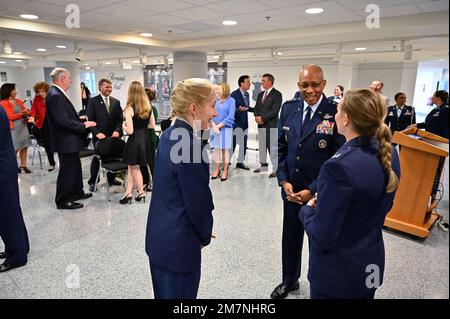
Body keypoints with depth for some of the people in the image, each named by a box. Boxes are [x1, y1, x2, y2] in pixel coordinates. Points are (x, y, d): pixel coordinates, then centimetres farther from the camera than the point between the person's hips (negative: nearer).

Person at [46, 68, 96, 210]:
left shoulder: (58, 93, 10)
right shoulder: (55, 95, -21)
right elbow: (62, 121, -27)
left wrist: (79, 120, 9)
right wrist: (83, 125, -19)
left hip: (69, 140, 10)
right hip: (65, 141, -10)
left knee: (75, 167, 20)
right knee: (67, 171, 1)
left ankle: (77, 193, 35)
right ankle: (62, 201, 13)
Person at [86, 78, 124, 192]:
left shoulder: (116, 102, 9)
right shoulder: (93, 101, -1)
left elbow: (120, 119, 6)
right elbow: (90, 119, -5)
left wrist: (117, 131, -10)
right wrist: (97, 133, -17)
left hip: (113, 136, 3)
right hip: (99, 136, -3)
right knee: (96, 158, 5)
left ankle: (111, 179, 27)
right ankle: (93, 182, 18)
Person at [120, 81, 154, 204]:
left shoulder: (129, 108, -17)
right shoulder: (148, 106, 0)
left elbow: (130, 131, -19)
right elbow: (152, 125, 7)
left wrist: (124, 126, 0)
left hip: (135, 139, -6)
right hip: (145, 138, 6)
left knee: (134, 167, 13)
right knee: (131, 166, 16)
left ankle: (141, 192, 25)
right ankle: (128, 192, 18)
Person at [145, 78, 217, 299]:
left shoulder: (169, 135, 2)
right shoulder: (190, 145, -26)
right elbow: (199, 202, -20)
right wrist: (205, 236, 1)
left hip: (158, 237, 9)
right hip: (178, 243, -8)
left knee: (163, 293, 24)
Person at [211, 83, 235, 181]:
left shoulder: (231, 101, -5)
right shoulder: (215, 100, 4)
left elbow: (230, 117, -9)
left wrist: (219, 126, -12)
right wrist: (214, 126, -11)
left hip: (225, 128, -3)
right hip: (215, 128, 3)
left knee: (225, 149, 4)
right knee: (216, 149, 7)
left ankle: (225, 171, 11)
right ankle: (217, 169, 17)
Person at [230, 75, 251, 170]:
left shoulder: (247, 94, 12)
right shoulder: (234, 94, -12)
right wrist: (239, 110, -31)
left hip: (245, 123, 8)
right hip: (236, 123, -8)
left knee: (243, 144, 13)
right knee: (232, 144, -2)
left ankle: (240, 162, 25)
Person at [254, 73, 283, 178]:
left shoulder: (277, 94, -7)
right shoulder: (260, 94, 16)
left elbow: (275, 110, -15)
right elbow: (256, 108, 15)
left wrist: (262, 118, -16)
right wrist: (257, 116, -5)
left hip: (271, 125, -7)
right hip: (261, 124, 8)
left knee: (273, 147, -7)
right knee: (262, 146, 14)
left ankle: (276, 169, -1)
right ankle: (263, 165, 27)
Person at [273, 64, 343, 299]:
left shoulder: (336, 114, -15)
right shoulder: (288, 109, 0)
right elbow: (281, 147, 5)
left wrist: (312, 190, -15)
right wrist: (284, 181, -4)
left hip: (320, 192, -4)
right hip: (291, 188, 4)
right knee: (290, 237, 19)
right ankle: (289, 280, 44)